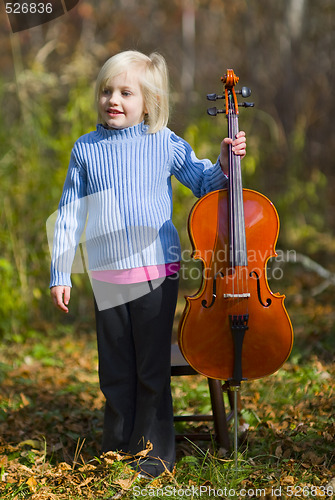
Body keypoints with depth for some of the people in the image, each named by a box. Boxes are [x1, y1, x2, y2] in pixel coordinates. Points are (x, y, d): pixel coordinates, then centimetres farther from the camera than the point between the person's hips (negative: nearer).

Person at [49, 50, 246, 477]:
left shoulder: (165, 143, -1)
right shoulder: (85, 149, 3)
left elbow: (203, 184, 11)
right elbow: (69, 215, 7)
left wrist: (223, 165, -9)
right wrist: (60, 274, 5)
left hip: (157, 271, -2)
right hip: (106, 277, 2)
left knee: (152, 368, 5)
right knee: (115, 370, 11)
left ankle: (155, 451, 20)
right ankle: (116, 447, 28)